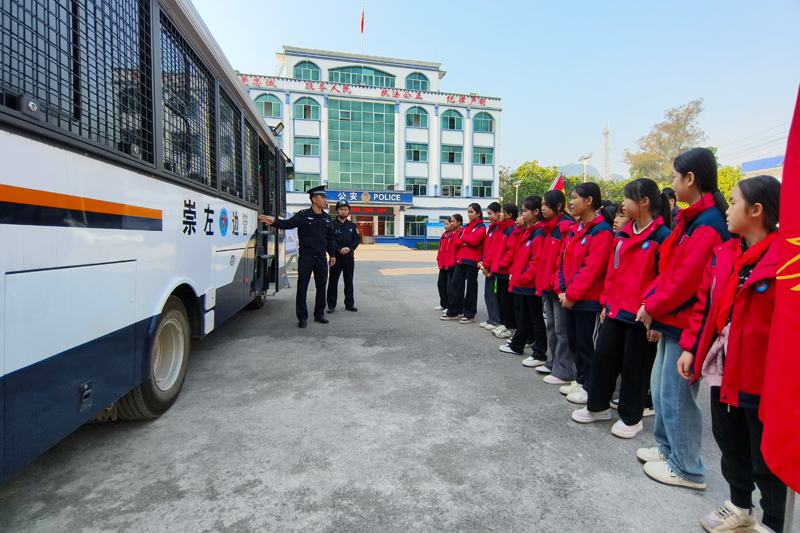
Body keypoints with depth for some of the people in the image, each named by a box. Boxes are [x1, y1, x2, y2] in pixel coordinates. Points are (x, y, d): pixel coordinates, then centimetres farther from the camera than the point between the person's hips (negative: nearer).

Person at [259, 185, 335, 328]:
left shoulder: (326, 218, 12)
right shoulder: (303, 215, -3)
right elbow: (288, 224, -15)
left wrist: (332, 254, 14)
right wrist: (274, 221, -33)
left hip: (321, 258, 4)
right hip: (305, 257, -4)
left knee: (321, 287, 9)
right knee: (302, 287, -1)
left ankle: (319, 314, 22)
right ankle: (302, 317, 9)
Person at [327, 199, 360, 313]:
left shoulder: (352, 225, 11)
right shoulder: (332, 224, 0)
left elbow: (357, 239, 4)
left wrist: (349, 248, -12)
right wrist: (339, 249, -20)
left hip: (349, 257, 3)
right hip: (336, 257, -3)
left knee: (349, 281, 9)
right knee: (333, 281, 2)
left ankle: (349, 304, 19)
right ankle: (331, 305, 10)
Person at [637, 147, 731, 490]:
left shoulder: (708, 225, -19)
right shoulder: (692, 219, 12)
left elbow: (686, 279, -23)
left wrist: (653, 307, -11)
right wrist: (651, 301, 4)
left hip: (686, 323, -10)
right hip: (671, 320, 10)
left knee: (676, 394, 2)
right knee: (661, 387, 20)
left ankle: (687, 470, 20)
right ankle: (668, 448, 37)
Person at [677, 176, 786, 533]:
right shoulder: (723, 254, 6)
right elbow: (705, 305, 10)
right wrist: (691, 347, 6)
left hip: (762, 376, -7)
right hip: (723, 369, 7)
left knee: (765, 457, 11)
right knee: (730, 443, 22)